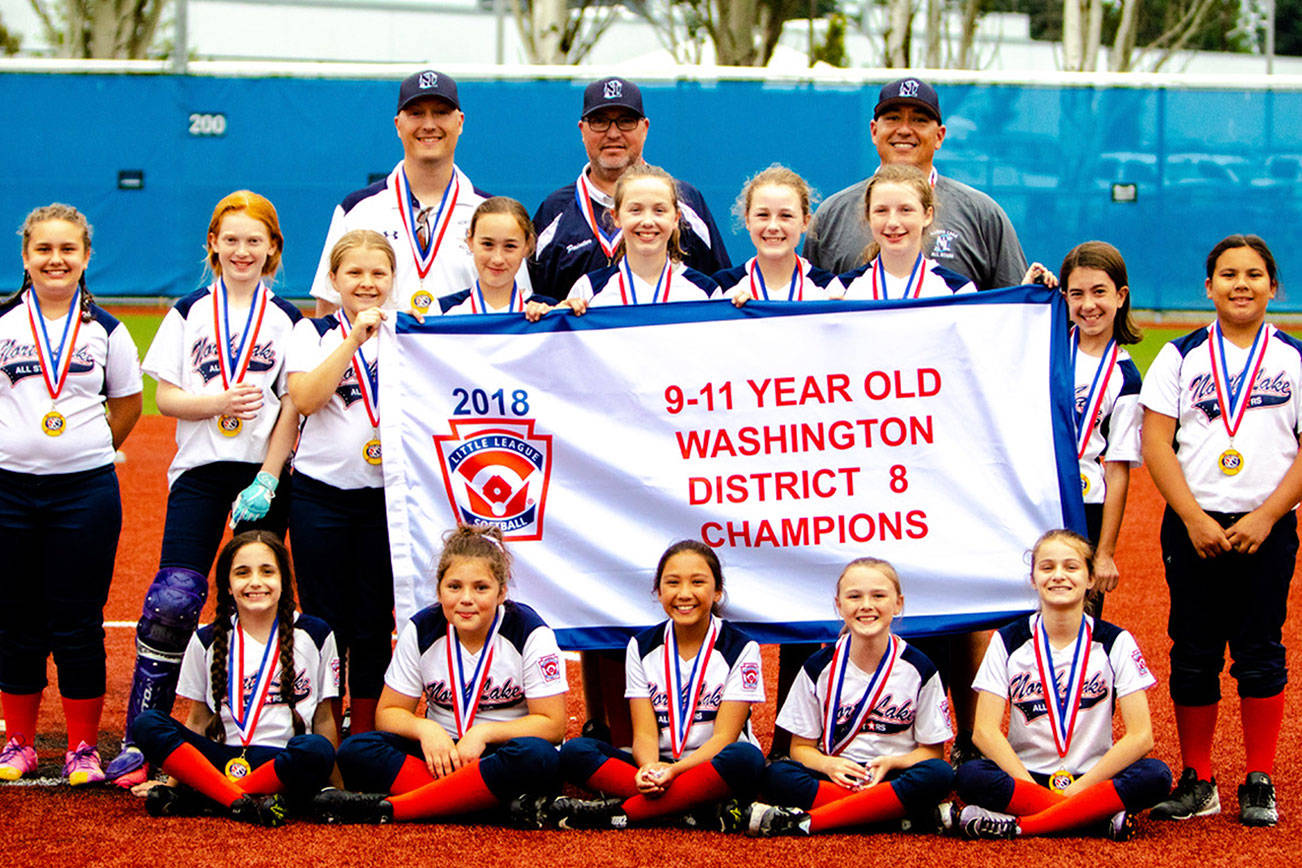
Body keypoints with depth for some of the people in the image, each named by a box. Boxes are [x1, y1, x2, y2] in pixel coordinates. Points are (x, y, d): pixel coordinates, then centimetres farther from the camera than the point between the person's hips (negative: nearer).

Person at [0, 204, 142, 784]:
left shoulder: (106, 331, 3)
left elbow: (127, 404, 14)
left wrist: (88, 450, 8)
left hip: (85, 489, -1)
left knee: (78, 623, 1)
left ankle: (83, 748, 10)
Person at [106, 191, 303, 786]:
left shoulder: (289, 321, 7)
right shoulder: (189, 314, 9)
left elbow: (293, 409, 1)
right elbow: (166, 397, 4)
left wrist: (266, 482, -9)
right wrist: (221, 402, -15)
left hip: (265, 475, 0)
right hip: (200, 474, 0)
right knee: (172, 600, -13)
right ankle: (139, 743, -11)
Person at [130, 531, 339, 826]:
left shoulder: (314, 635, 7)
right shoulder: (207, 641, 11)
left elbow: (324, 719, 9)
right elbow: (197, 721, 14)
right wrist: (176, 779, 4)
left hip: (283, 767, -2)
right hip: (222, 760, 2)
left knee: (316, 749, -36)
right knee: (145, 724, -22)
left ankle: (199, 798, -29)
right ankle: (244, 802, -35)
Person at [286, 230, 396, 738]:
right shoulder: (314, 333, 4)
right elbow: (305, 399, -13)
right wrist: (355, 338, -15)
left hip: (386, 493, 1)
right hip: (321, 492, -1)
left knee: (375, 624, 4)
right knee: (325, 622, 2)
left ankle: (365, 738, 13)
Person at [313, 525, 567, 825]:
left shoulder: (531, 633, -9)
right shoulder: (422, 629, -1)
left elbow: (552, 724, -11)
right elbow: (388, 713, 3)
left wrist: (483, 734, -23)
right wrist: (424, 729, -19)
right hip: (441, 752, 3)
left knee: (537, 757, -39)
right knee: (355, 752, -23)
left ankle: (387, 808, -38)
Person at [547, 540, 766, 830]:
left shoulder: (741, 648, -2)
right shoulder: (642, 647, 8)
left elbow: (724, 737, -9)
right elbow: (645, 733, 0)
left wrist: (675, 771, -27)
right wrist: (650, 768, -24)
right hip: (660, 766, 3)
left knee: (745, 758, -38)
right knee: (574, 752, -21)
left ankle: (621, 812, -33)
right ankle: (705, 810, -33)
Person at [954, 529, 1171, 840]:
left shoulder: (1115, 643, 1)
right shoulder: (1009, 642, 2)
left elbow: (1140, 736, -7)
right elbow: (985, 731, -6)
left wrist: (1077, 788, -15)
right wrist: (1032, 788, -18)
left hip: (1093, 777, 0)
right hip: (1024, 776, 0)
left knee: (1156, 776, -30)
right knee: (969, 776, -31)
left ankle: (1019, 825, -29)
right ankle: (1102, 815, -31)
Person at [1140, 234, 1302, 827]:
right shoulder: (1180, 357, 5)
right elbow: (1156, 445, -1)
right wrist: (1195, 518, -11)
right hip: (1193, 526, 1)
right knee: (1193, 656, 3)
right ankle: (1196, 783, 12)